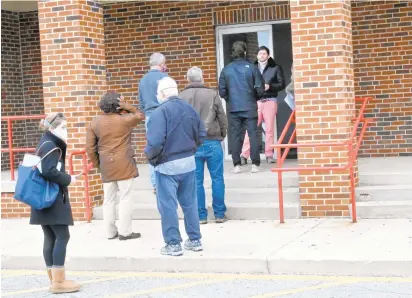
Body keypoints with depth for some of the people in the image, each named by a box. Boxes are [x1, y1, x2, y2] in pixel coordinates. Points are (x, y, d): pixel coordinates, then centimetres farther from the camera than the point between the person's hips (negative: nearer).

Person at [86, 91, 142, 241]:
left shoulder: (95, 123, 3)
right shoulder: (124, 119, -7)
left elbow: (90, 147, 3)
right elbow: (138, 115, 13)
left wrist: (97, 163, 15)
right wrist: (127, 106, 0)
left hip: (106, 166, 4)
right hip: (123, 165, -4)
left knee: (108, 199, 11)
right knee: (125, 198, 1)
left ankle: (111, 232, 16)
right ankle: (124, 232, 2)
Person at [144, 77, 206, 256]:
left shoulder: (160, 112, -17)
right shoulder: (189, 109, 4)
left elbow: (156, 141, -24)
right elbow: (201, 134, 9)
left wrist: (151, 157, -7)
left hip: (167, 165, -6)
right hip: (189, 162, 7)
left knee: (168, 206, 3)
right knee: (190, 203, 15)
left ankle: (173, 244, 7)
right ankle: (195, 240, 22)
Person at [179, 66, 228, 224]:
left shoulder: (181, 97, 0)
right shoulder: (212, 94, -4)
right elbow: (222, 118, 0)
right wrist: (222, 135, 16)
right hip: (212, 141, -1)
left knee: (196, 180, 7)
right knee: (217, 178, 7)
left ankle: (200, 215, 10)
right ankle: (219, 214, 10)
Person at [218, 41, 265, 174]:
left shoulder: (226, 70, 2)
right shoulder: (251, 68, -3)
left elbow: (222, 91, 3)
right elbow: (260, 89, -3)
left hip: (233, 108, 2)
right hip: (250, 107, -2)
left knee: (235, 136, 6)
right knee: (253, 134, 3)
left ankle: (236, 165, 5)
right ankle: (255, 164, 2)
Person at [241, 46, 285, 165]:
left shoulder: (275, 68, 6)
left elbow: (282, 84, 3)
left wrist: (269, 86, -11)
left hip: (270, 101, -1)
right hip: (255, 101, 1)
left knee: (269, 129, 1)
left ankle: (269, 155, 8)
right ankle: (244, 155, -4)